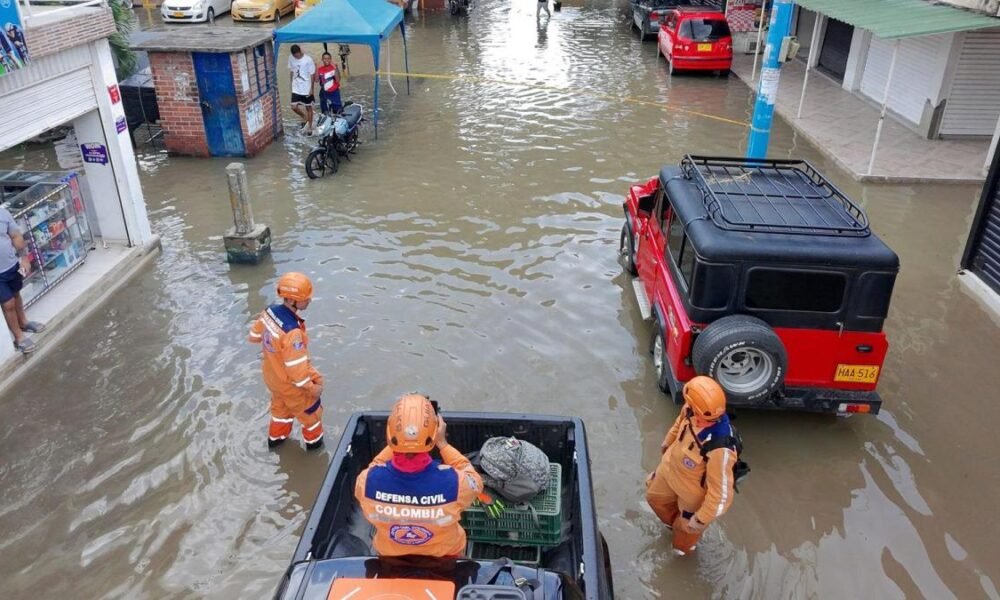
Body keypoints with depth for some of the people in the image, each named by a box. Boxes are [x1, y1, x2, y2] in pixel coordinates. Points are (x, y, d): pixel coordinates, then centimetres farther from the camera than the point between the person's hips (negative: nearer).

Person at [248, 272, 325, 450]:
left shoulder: (269, 312, -17)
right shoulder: (292, 331, -41)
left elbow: (254, 336, 2)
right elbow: (296, 369, -33)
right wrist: (311, 387, -17)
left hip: (272, 376, 7)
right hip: (290, 384, -7)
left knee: (280, 406, 33)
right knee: (310, 409, 22)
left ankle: (275, 437, 56)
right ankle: (314, 440, 46)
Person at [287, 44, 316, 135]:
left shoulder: (308, 59, -16)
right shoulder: (291, 58, -3)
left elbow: (312, 75, -11)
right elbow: (291, 71, 10)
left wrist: (311, 88, -11)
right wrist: (291, 84, 10)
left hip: (307, 88, -3)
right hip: (296, 88, 4)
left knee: (308, 108, 9)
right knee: (294, 107, -6)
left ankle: (309, 127, 25)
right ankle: (304, 118, 23)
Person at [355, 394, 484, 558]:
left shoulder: (368, 480, -32)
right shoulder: (453, 481, -37)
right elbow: (474, 482, -11)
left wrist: (393, 445, -6)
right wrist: (443, 444, -8)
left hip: (390, 556, 2)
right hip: (445, 556, -1)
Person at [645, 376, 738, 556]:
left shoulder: (720, 450, -49)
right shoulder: (690, 411, -29)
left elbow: (721, 493, -35)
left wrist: (702, 519, -21)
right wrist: (667, 442, 17)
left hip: (694, 489, -6)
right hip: (671, 468, 6)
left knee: (687, 525, 25)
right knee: (655, 496, 32)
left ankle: (684, 547, 61)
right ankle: (675, 521, 65)